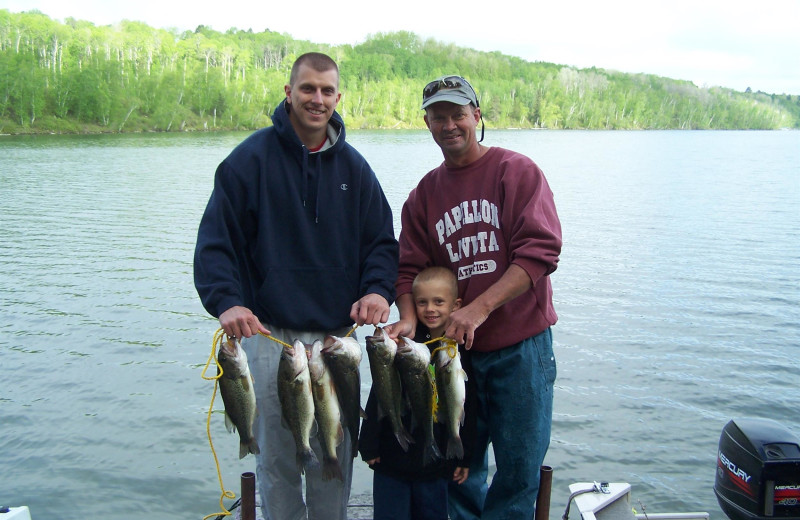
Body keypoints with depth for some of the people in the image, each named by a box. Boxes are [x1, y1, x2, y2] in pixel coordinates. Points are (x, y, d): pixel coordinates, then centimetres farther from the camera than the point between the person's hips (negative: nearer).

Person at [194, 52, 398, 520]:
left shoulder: (353, 166, 9)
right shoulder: (251, 158, -1)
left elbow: (382, 241, 10)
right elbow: (216, 242, -4)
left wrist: (378, 290, -9)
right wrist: (226, 302, -20)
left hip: (338, 335, 3)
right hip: (269, 333, -2)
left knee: (336, 456, 10)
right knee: (278, 458, 5)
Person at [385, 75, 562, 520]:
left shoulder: (517, 171, -4)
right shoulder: (424, 194, 10)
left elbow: (540, 251, -14)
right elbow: (411, 268, 8)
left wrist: (478, 309, -22)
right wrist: (409, 318, -13)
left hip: (521, 346, -3)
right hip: (455, 348, 4)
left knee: (520, 466, 5)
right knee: (463, 466, 13)